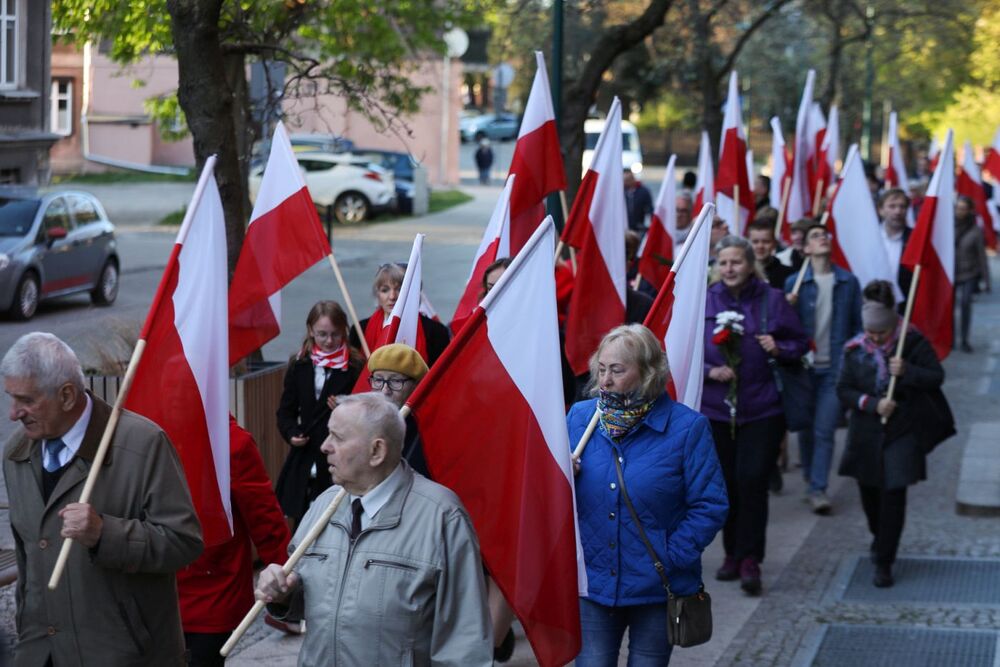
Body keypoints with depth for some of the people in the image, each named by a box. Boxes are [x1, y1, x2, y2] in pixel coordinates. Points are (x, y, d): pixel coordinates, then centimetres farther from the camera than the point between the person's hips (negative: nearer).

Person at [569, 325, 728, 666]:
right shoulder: (580, 417, 0)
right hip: (591, 586, 2)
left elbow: (711, 506, -9)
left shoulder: (686, 427, -10)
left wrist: (673, 556, -14)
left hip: (658, 591, -2)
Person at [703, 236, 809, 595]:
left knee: (752, 480, -10)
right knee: (726, 483, 8)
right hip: (716, 407, 2)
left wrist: (779, 349, -12)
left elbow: (800, 342, 8)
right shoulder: (704, 302, 1)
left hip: (762, 408, -2)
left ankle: (750, 559, -3)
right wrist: (710, 371, -13)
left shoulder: (772, 300, -1)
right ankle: (733, 552, 23)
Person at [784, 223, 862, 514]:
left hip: (835, 369, -1)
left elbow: (858, 325, 5)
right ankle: (809, 477, 28)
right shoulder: (795, 283, 0)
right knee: (805, 427, 10)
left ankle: (817, 488, -3)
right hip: (804, 366, 1)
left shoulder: (848, 282, 2)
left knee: (824, 430, -5)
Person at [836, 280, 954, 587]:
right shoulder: (855, 349, -4)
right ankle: (879, 538, 46)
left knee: (894, 494, -9)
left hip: (902, 432, -3)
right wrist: (873, 404, -17)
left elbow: (937, 377, -6)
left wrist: (907, 371, -23)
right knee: (869, 492, 15)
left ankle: (884, 562, -1)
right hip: (866, 432, 3)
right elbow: (844, 390, -2)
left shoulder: (912, 343, -9)